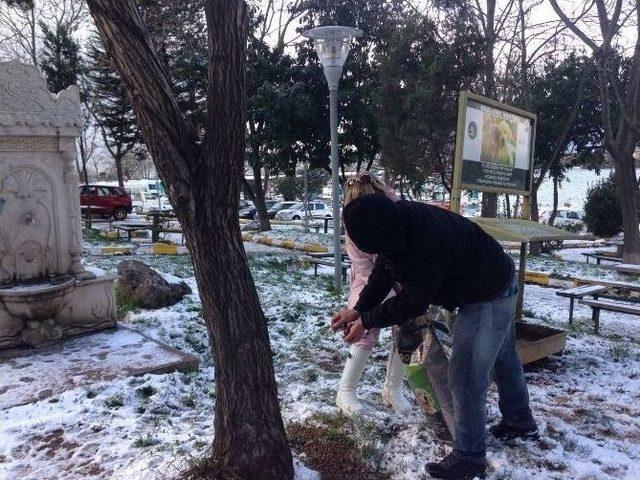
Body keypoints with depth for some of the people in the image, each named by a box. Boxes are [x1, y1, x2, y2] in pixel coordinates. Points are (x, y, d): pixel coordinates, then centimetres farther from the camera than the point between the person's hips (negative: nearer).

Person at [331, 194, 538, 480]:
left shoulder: (426, 247, -41)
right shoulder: (396, 218, -15)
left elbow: (412, 303, -26)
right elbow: (383, 272, -2)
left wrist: (366, 321, -15)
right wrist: (359, 309, -8)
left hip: (487, 299, -10)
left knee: (466, 377, -5)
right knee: (504, 358, 26)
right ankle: (520, 422, 48)